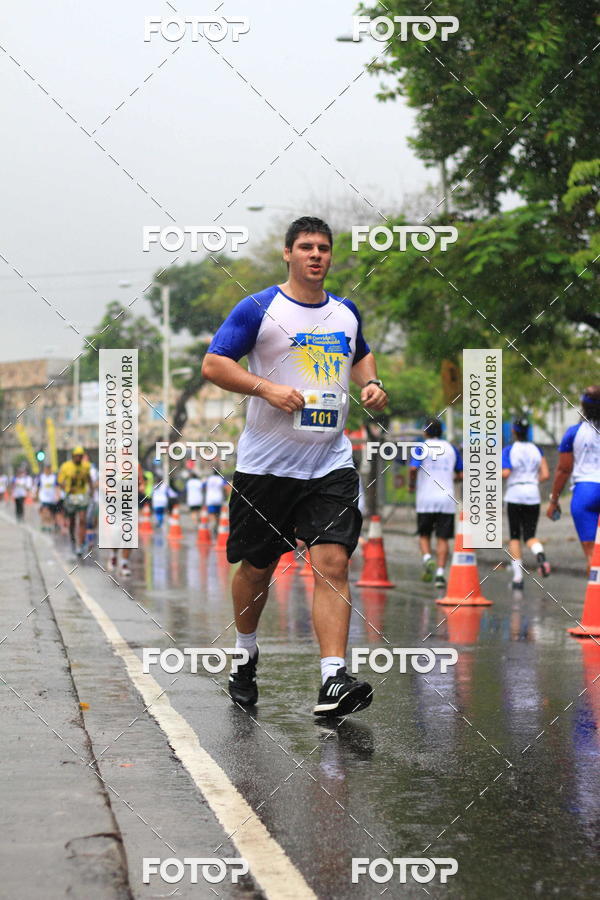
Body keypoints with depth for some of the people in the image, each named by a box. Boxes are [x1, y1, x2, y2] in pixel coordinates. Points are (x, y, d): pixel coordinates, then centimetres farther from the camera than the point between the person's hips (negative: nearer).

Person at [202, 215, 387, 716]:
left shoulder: (346, 313, 11)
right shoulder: (258, 309, -5)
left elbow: (361, 355, 31)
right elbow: (213, 364, -8)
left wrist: (371, 383, 9)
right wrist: (267, 388, -20)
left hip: (331, 463, 3)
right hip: (267, 463, -3)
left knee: (333, 563, -12)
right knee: (257, 567, 10)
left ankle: (334, 680, -17)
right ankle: (245, 655, 35)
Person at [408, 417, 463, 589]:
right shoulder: (451, 448, 11)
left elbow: (413, 468, -15)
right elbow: (461, 474, 14)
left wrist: (411, 485, 1)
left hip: (426, 499, -2)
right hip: (447, 499, 2)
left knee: (424, 534, 13)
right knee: (442, 538, 3)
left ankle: (427, 559, -12)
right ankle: (440, 572, -6)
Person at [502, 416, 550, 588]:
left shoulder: (508, 450, -5)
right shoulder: (536, 450, 6)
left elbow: (506, 473, -17)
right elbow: (546, 475, 2)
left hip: (514, 496, -3)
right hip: (533, 495, 3)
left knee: (514, 537, 8)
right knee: (530, 535, 8)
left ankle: (518, 577, 2)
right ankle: (540, 555, -26)